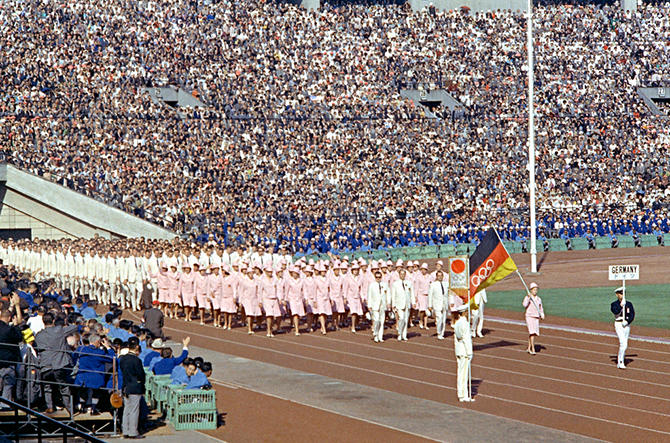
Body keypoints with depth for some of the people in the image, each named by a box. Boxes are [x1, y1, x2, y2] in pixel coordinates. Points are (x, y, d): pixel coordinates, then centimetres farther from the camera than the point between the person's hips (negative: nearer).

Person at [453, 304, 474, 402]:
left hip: (458, 351, 9)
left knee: (460, 372, 12)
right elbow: (466, 338, -18)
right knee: (464, 373, -6)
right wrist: (469, 353, -14)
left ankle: (461, 394, 16)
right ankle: (463, 396, -5)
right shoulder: (464, 323, -16)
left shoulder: (457, 323, 11)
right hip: (464, 351, -9)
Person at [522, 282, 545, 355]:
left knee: (532, 333, 10)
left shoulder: (539, 299, 10)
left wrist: (542, 315, 3)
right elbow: (525, 305, -22)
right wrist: (528, 297, -29)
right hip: (529, 316, -5)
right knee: (532, 332, -16)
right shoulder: (527, 297, -5)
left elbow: (541, 308, 19)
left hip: (536, 318, 5)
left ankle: (529, 348, 25)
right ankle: (533, 349, -19)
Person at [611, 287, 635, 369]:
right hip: (618, 324, -4)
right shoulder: (614, 304, 0)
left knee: (624, 344, 7)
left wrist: (627, 321, -12)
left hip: (627, 325, 4)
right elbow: (616, 312, -19)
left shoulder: (629, 304, 8)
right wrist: (621, 305, -24)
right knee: (623, 343, -18)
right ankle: (621, 362, -16)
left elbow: (632, 315, 2)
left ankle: (619, 362, 18)